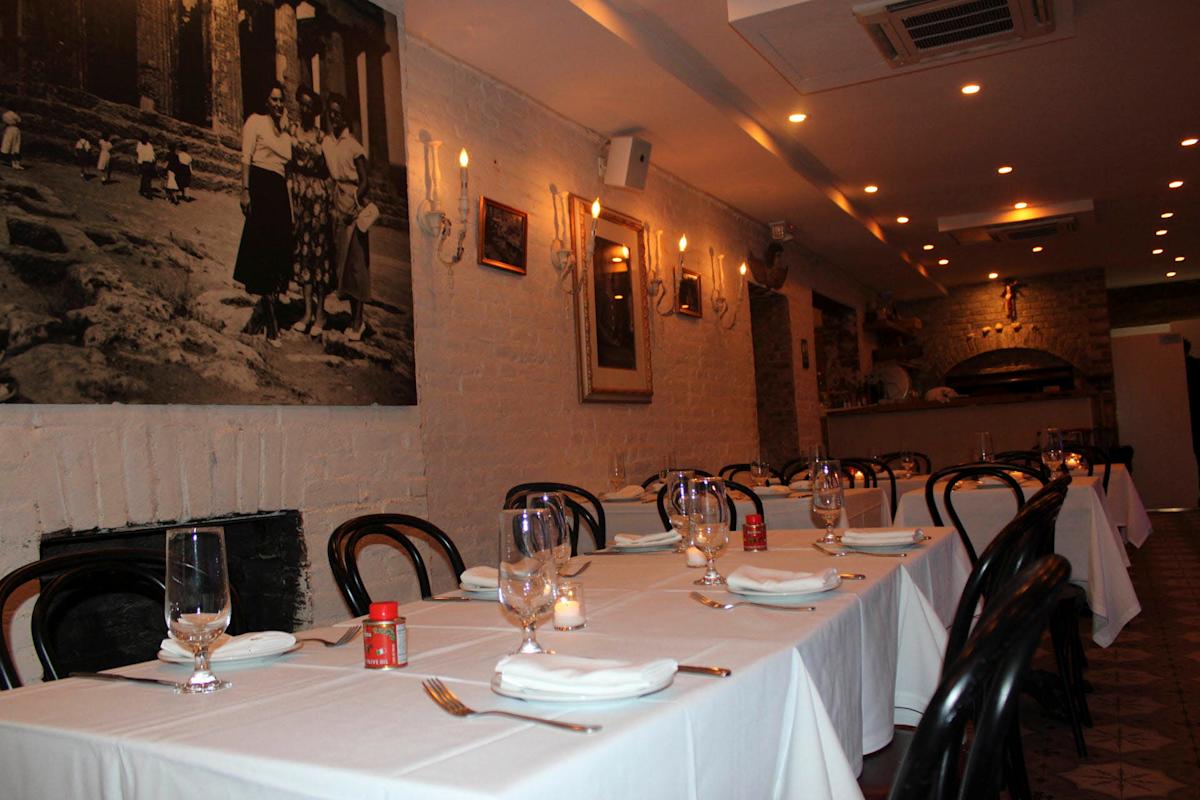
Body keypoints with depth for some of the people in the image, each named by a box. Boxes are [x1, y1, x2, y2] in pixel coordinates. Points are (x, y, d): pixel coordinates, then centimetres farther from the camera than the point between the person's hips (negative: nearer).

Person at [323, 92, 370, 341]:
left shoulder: (353, 145, -5)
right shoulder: (326, 143, 9)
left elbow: (363, 182, -8)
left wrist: (354, 207, -17)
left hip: (354, 203, -5)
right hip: (336, 203, 6)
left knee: (356, 259, -4)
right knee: (340, 258, 7)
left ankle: (358, 321, -1)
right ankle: (354, 317, 16)